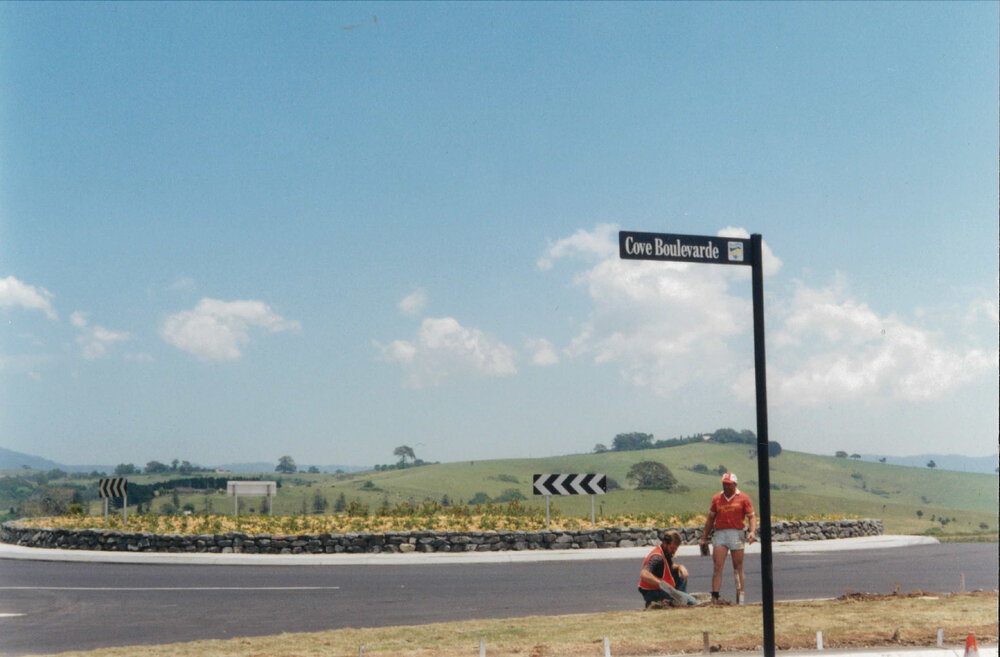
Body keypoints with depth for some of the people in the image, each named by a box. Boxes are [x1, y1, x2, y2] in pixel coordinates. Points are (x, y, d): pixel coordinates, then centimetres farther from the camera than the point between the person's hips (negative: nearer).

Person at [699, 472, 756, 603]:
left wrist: (752, 531, -18)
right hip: (720, 533, 2)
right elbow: (710, 518, 19)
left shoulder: (743, 498, 5)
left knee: (738, 568, 3)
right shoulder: (717, 498, 14)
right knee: (717, 567, -7)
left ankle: (740, 598, 8)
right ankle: (714, 597, -12)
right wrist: (704, 538, 17)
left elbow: (752, 517, 1)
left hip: (736, 534, -2)